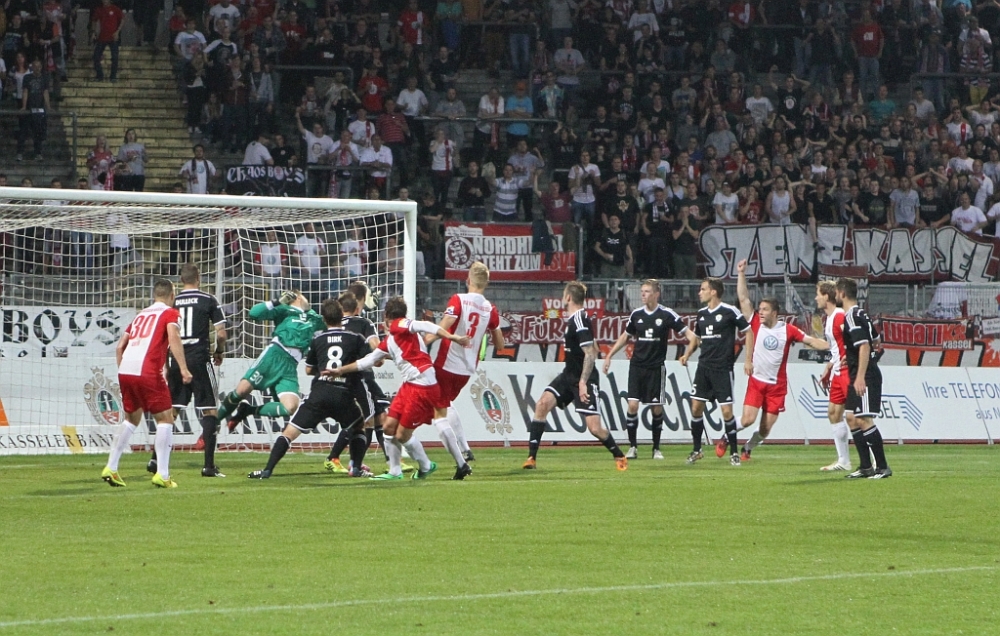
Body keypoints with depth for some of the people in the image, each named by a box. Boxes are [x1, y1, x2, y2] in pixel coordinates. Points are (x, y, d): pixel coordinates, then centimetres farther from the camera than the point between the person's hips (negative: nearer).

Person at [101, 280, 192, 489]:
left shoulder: (140, 315, 25)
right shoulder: (170, 313, 7)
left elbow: (120, 347, 23)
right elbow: (173, 336, -13)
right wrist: (183, 368, -19)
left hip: (125, 370, 6)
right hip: (147, 373, -6)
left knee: (131, 419, 22)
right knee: (165, 419, 3)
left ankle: (111, 468, 19)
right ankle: (162, 475, -5)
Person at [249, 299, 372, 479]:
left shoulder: (318, 339, 13)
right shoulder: (355, 338, 8)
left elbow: (308, 369, 20)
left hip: (319, 393, 0)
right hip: (344, 395, 0)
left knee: (290, 432, 2)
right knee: (359, 427, 27)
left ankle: (267, 470, -9)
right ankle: (357, 468, 13)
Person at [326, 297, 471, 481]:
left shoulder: (399, 326, -8)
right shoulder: (389, 341, 18)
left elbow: (426, 326, -24)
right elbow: (367, 361, 26)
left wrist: (453, 338, -35)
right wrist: (340, 370, 31)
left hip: (423, 387, -9)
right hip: (409, 386, 9)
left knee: (402, 435, -2)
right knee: (389, 427, 9)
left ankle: (425, 466, 19)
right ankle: (394, 472, 20)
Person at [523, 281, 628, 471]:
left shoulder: (580, 320, -18)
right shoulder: (573, 319, 11)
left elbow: (590, 354, -24)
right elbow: (594, 350, 20)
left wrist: (583, 382, -28)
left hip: (584, 379, -9)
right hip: (569, 376, 9)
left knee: (594, 428, -10)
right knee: (543, 403, -11)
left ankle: (620, 457, 16)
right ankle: (531, 458, -13)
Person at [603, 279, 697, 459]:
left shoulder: (667, 314, -6)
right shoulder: (637, 314, 4)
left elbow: (688, 333, -4)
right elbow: (625, 336, 19)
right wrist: (609, 356, 18)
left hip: (656, 368, -2)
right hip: (637, 365, 2)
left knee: (657, 409, 2)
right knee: (632, 405, -9)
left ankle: (656, 448, 15)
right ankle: (632, 447, 0)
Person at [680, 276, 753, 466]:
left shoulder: (729, 312, -10)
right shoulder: (701, 314, 9)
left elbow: (748, 332, -4)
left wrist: (748, 360, -8)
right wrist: (687, 354, 7)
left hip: (723, 368, -6)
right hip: (704, 367, 6)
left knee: (727, 411, -7)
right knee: (696, 407, 2)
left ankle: (733, 452, 6)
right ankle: (697, 450, 15)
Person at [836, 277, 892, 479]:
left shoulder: (852, 317, -16)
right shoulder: (860, 314, 15)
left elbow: (865, 346, -24)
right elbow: (875, 341, 25)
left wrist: (860, 377, -26)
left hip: (865, 377, -11)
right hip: (857, 377, 11)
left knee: (864, 420, -11)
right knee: (852, 418, 11)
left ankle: (882, 467, -9)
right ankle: (865, 467, 13)